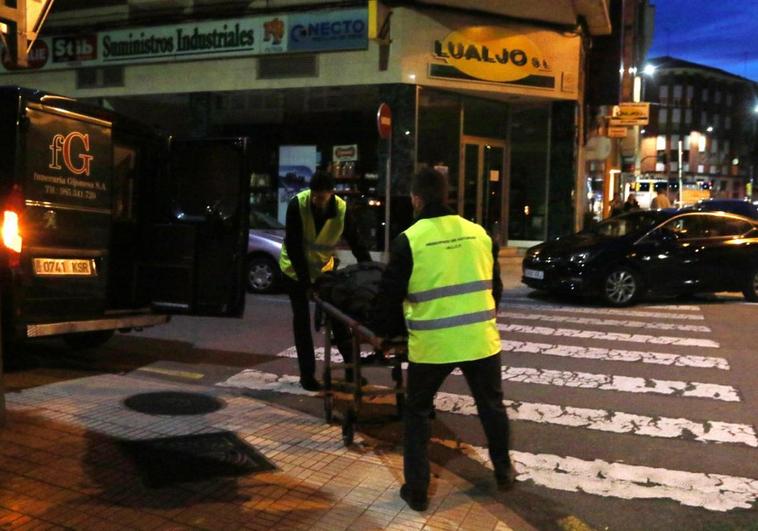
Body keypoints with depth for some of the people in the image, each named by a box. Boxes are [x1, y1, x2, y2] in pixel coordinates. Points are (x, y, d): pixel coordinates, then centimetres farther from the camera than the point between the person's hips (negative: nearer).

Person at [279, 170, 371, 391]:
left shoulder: (342, 210, -20)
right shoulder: (297, 205, -27)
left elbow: (357, 244, -16)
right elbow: (293, 246, -25)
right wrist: (306, 280, -27)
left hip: (323, 268, 2)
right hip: (295, 269, -2)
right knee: (302, 319, 1)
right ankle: (307, 374, 11)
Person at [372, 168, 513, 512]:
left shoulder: (409, 240, -9)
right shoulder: (479, 234, 2)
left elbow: (390, 293, -4)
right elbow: (495, 286, 13)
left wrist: (380, 331, 14)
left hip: (431, 344, -3)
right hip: (480, 339, 4)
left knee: (417, 413, 16)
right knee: (492, 407, 23)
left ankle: (416, 490, 19)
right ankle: (503, 473, 40)